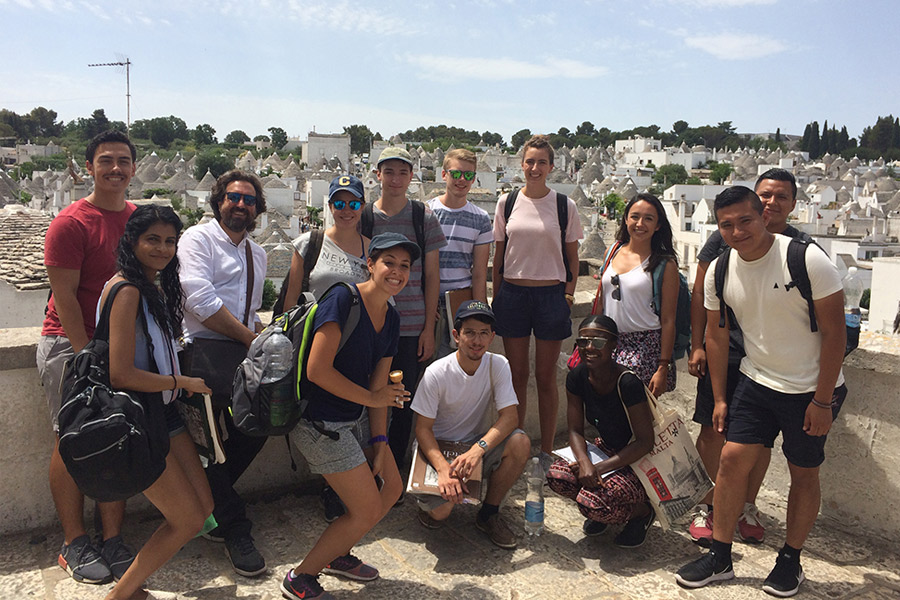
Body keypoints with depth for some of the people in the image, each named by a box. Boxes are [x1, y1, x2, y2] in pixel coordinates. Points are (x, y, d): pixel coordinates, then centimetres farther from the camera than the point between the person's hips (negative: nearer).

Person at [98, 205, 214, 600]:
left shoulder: (156, 287, 11)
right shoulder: (127, 290, -18)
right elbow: (120, 374, -23)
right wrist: (184, 383, -12)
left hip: (162, 410, 9)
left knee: (203, 506, 10)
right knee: (188, 520, -3)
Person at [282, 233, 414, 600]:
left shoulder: (391, 319, 6)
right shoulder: (342, 300, -20)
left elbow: (379, 385, 7)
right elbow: (317, 370, -25)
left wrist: (379, 445, 2)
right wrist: (371, 397, -14)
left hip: (356, 418, 9)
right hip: (321, 424, -9)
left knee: (391, 487, 14)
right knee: (367, 510, -3)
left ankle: (337, 555, 37)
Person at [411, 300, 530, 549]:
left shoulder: (498, 365, -11)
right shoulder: (437, 373, -20)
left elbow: (510, 416, -19)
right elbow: (423, 428, -16)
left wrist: (478, 449, -36)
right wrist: (444, 468, -33)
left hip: (475, 443, 3)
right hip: (437, 447, -3)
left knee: (520, 443, -25)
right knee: (440, 510, -27)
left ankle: (489, 514, -4)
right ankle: (430, 502, 14)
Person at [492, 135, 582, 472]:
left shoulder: (565, 206, 1)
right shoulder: (507, 203, 6)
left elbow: (572, 257, 7)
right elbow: (498, 255, 9)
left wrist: (568, 294, -1)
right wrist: (496, 299, 7)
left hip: (551, 295, -1)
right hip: (513, 294, 1)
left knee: (546, 378, 6)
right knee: (517, 375, 9)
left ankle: (546, 453, 17)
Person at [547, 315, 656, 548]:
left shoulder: (628, 383, -26)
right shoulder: (577, 377, -9)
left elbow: (645, 442, -22)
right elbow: (575, 430, -4)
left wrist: (599, 468, -25)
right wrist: (584, 462, -24)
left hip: (640, 461, -6)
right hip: (605, 449, 6)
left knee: (591, 502, -28)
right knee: (556, 474, -20)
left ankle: (642, 511, 5)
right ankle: (603, 513, 9)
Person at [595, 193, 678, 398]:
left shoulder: (665, 264, -4)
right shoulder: (613, 252, 9)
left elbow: (668, 321, -6)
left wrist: (663, 368, -10)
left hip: (645, 348, -4)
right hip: (610, 343, 4)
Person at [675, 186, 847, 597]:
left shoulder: (808, 260, -19)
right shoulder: (719, 271, -5)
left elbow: (835, 332, -14)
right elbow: (717, 336, 6)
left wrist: (822, 400, -14)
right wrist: (719, 399, 7)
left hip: (812, 390, -3)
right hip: (757, 382, 4)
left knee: (804, 474, 9)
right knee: (732, 459, -2)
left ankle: (790, 560, 28)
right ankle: (719, 557, 12)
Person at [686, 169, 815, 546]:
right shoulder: (724, 239, 0)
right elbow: (700, 293, 3)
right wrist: (697, 345, -1)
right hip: (724, 352, -1)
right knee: (713, 432, 3)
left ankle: (747, 507, 30)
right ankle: (708, 505, 21)